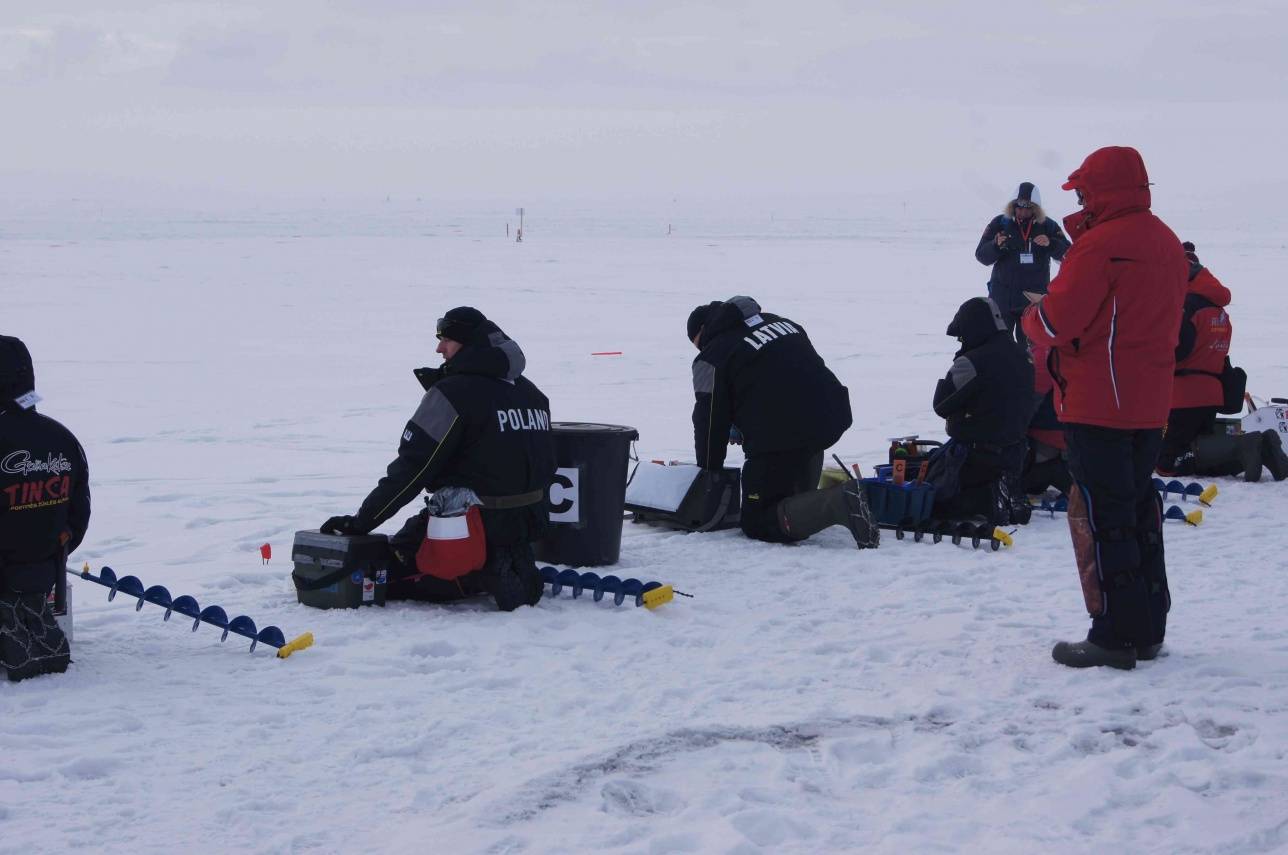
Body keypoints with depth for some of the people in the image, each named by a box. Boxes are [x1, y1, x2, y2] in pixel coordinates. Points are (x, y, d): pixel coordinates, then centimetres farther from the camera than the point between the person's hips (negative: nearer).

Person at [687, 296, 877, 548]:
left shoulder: (712, 358, 1)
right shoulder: (780, 322, 22)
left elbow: (710, 422, 1)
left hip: (778, 437, -8)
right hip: (831, 417, 8)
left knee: (758, 522, -1)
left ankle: (840, 504, -22)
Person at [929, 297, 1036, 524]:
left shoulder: (971, 362, -23)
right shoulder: (1022, 357, 4)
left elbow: (941, 405, -13)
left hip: (975, 453, -8)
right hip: (1014, 452, 8)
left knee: (932, 498, 7)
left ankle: (990, 500, -15)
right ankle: (1012, 494, 5)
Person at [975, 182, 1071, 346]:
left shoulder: (1048, 226, 0)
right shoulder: (1000, 223, -2)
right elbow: (981, 255, -4)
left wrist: (1050, 244, -24)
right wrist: (996, 246, -24)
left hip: (1035, 299, 1)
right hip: (1003, 298, -1)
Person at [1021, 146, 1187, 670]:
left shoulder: (1100, 245, -16)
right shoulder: (1166, 243, 12)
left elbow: (1056, 323, -18)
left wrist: (1031, 315, 3)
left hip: (1098, 405, -9)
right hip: (1150, 405, 9)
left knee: (1102, 515, -4)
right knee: (1140, 509, 15)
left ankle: (1115, 636, -3)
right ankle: (1148, 629, 20)